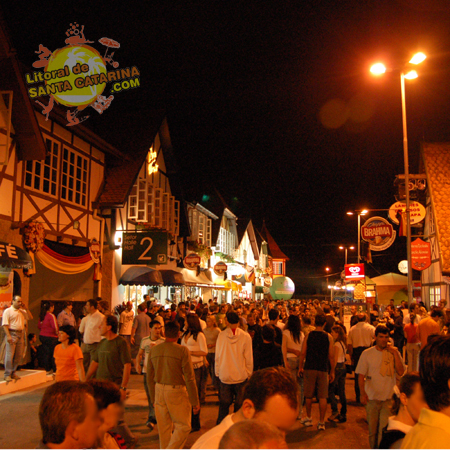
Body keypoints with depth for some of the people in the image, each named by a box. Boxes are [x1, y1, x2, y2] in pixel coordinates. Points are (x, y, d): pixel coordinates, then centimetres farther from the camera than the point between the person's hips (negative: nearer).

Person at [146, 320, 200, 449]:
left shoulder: (153, 350, 2)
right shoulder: (182, 350, -13)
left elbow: (149, 378, 9)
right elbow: (189, 378, -13)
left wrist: (153, 399, 20)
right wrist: (195, 401, -6)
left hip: (159, 391, 5)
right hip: (176, 392, -5)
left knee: (164, 428, 16)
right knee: (183, 426, 8)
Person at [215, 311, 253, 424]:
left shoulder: (221, 335, -7)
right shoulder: (246, 336, -10)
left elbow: (217, 356, 1)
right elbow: (249, 358, -4)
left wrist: (217, 372, 12)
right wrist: (249, 374, 8)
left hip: (224, 377, 1)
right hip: (241, 377, -1)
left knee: (224, 405, 14)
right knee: (240, 405, 12)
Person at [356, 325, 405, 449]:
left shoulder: (394, 353, 2)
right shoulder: (367, 354, 0)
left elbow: (401, 372, -8)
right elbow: (361, 375, -1)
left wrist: (395, 353, -13)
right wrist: (362, 393, -14)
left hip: (388, 399, -1)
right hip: (372, 398, 1)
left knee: (384, 430, -6)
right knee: (372, 431, 12)